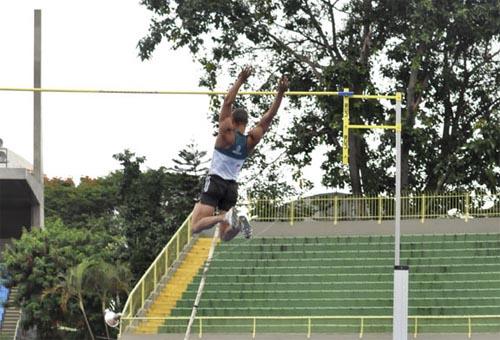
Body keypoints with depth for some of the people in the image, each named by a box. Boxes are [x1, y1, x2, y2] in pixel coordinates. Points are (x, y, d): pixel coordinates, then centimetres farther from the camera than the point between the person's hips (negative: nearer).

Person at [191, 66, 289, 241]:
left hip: (215, 182, -5)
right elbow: (268, 118, 1)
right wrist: (280, 94, -5)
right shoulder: (251, 140, 1)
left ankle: (225, 217, -34)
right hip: (232, 186, 5)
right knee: (225, 236, 8)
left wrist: (240, 81, -14)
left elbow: (227, 102, -13)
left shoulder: (227, 135, -10)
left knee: (196, 226, -12)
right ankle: (236, 223, -23)